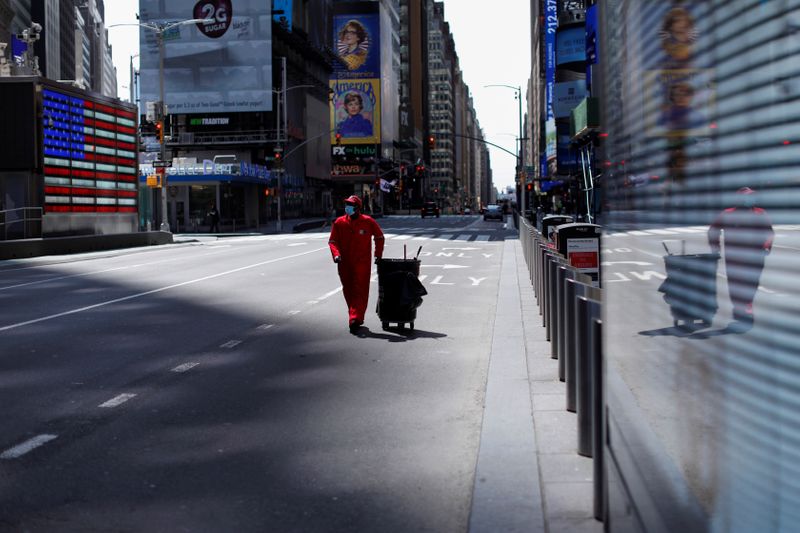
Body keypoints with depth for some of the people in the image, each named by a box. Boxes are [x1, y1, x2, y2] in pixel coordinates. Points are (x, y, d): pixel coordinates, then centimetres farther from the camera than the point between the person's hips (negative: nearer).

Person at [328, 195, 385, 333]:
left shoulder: (368, 222, -2)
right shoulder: (339, 223, 0)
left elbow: (379, 237, 13)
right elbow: (332, 241, 3)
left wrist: (378, 255, 9)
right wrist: (336, 254, -15)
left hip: (362, 263, -3)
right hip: (344, 264, 3)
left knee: (360, 291, -12)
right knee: (348, 291, 10)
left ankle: (355, 318, -18)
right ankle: (357, 317, 25)